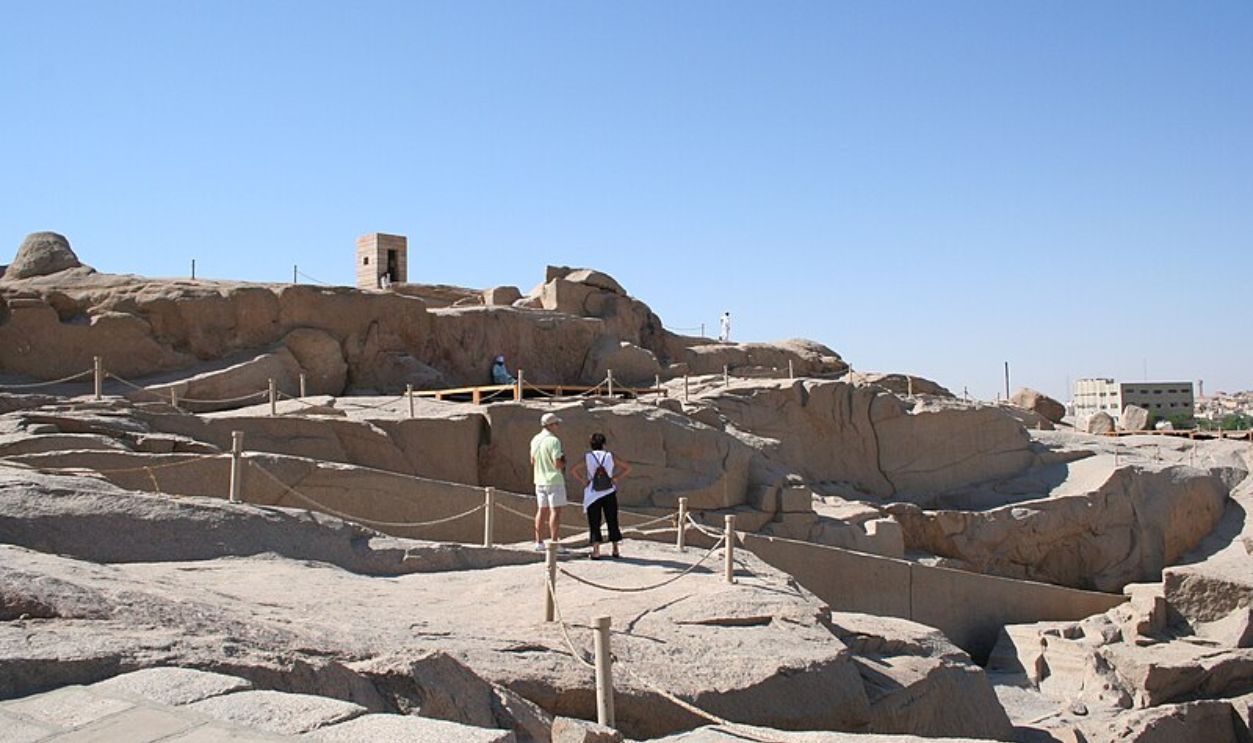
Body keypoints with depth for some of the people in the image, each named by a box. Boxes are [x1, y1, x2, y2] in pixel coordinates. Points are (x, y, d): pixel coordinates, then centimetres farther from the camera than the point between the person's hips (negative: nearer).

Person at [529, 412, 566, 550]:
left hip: (540, 480, 8)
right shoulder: (553, 441, -17)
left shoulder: (535, 440, 8)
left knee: (542, 510, 13)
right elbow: (558, 464, -20)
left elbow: (533, 461, 16)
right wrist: (564, 462, 0)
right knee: (555, 511, -4)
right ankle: (554, 543, -6)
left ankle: (539, 542, 15)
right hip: (554, 480, -8)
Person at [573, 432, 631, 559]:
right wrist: (615, 478, 2)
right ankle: (615, 549, 16)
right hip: (609, 493, 1)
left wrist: (584, 480, -5)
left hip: (593, 495, -1)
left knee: (594, 523, 2)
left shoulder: (587, 457, -3)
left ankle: (596, 550, -7)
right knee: (612, 521, 11)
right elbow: (627, 468, 2)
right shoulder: (610, 456, 0)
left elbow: (575, 470, -13)